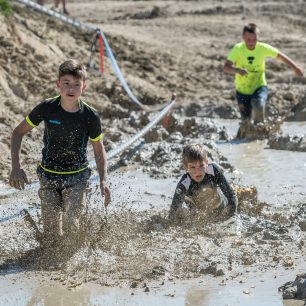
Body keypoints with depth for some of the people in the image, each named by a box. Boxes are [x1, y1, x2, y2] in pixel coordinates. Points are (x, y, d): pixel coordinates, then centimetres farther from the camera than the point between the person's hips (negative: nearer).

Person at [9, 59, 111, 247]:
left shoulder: (90, 117, -14)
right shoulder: (47, 108, -15)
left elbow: (99, 150, 0)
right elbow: (19, 132, -3)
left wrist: (103, 180, -12)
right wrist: (16, 166, -13)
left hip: (77, 177, -1)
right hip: (49, 175, 1)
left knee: (71, 226, -18)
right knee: (51, 238, -1)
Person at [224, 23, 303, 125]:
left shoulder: (263, 48, -15)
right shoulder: (238, 49, -20)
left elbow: (280, 56, 2)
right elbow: (226, 68, -29)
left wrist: (295, 68, 10)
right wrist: (238, 70, -50)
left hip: (259, 87, 0)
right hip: (242, 90, 0)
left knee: (259, 105, -31)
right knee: (246, 119, 9)